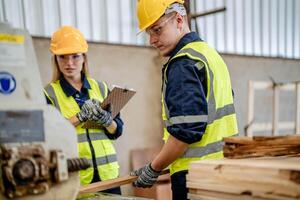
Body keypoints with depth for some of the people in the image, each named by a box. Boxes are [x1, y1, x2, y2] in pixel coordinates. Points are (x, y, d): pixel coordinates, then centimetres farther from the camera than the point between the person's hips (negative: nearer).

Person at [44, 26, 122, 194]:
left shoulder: (101, 88, 8)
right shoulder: (49, 93, -1)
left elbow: (117, 131, 7)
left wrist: (107, 121, -14)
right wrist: (79, 117, -20)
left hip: (107, 172, 3)